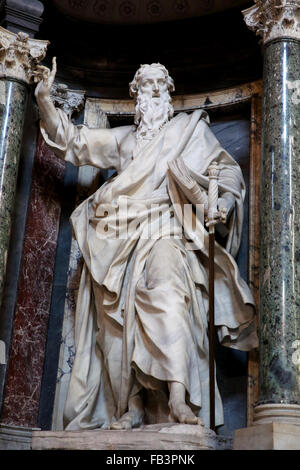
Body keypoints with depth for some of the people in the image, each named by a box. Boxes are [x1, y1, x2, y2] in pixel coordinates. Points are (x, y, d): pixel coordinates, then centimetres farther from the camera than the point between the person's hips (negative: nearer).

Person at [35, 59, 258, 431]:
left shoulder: (188, 128, 19)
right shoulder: (122, 138, 27)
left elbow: (229, 170, 16)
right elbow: (72, 141, 27)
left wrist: (224, 202, -6)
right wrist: (44, 98, 14)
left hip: (162, 229, -4)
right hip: (119, 236, 4)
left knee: (168, 292, -31)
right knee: (118, 319, -9)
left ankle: (178, 399, -42)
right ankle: (128, 410, -8)